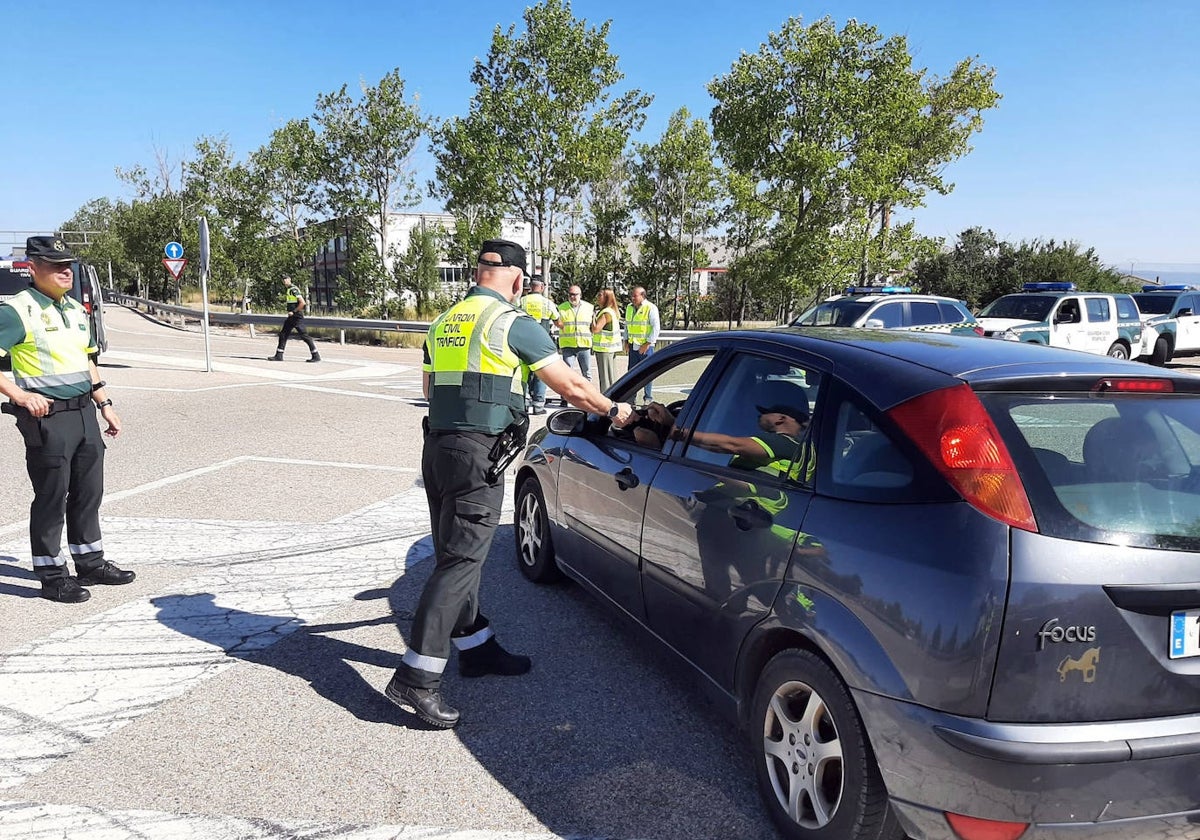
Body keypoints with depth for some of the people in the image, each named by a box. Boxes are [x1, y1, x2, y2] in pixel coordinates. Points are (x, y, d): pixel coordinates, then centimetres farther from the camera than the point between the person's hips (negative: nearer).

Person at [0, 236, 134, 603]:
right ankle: (51, 576, 12)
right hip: (47, 417, -8)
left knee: (88, 491, 14)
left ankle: (90, 563, 28)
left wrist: (104, 404, 18)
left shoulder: (75, 309, 14)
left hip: (84, 412, 8)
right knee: (50, 498, 1)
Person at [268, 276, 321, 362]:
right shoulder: (288, 290, 15)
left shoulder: (293, 289, -14)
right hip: (291, 317, 10)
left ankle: (316, 356, -4)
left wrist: (293, 312, -18)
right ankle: (279, 355, 13)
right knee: (283, 334, 9)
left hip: (297, 316, -10)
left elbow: (302, 303, -22)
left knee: (304, 335, -8)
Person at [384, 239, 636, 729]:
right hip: (478, 455, -8)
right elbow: (570, 386, -6)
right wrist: (613, 410, 10)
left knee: (456, 555, 17)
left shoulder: (443, 323, 15)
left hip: (437, 449, 8)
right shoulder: (513, 324, -7)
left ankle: (476, 649, 31)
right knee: (459, 564, -6)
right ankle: (416, 679, -7)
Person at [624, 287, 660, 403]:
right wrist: (626, 341, 13)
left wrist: (647, 344, -14)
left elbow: (656, 328, -11)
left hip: (645, 346, -6)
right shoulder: (629, 308, 13)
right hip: (633, 345, 6)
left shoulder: (651, 308, -7)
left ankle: (648, 398, 6)